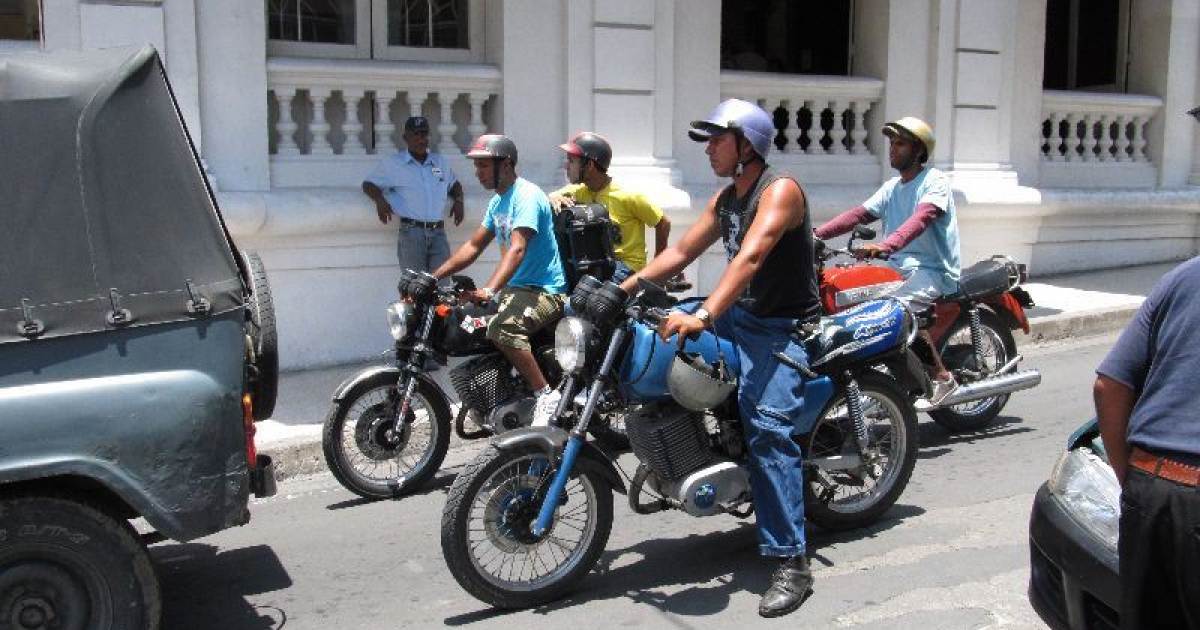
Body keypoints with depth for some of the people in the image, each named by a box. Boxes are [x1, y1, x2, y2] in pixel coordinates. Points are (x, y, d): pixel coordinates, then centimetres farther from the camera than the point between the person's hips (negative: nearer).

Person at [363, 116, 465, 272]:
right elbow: (368, 184, 11)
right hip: (411, 232, -3)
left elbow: (454, 184, 34)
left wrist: (458, 200, 12)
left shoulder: (440, 162, 22)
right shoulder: (392, 163, 9)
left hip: (438, 233, 4)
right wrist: (380, 200, -11)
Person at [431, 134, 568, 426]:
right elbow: (473, 246, 19)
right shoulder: (498, 201, 15)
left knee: (502, 329, -34)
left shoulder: (527, 196, -15)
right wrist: (433, 277, 10)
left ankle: (547, 395, -23)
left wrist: (490, 290, -41)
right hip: (516, 287, 10)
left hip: (545, 290, -10)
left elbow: (517, 249, -29)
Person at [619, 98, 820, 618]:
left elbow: (750, 256, -31)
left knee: (768, 427, -26)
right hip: (740, 314, 9)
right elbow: (682, 251, 14)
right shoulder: (725, 198, 13)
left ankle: (792, 564, -25)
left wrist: (703, 316, -43)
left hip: (783, 327, -9)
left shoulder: (780, 189, -16)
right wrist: (625, 286, 3)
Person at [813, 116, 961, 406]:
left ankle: (942, 376, -18)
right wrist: (816, 234, -7)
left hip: (933, 271, -8)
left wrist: (886, 245, -44)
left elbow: (922, 218, -26)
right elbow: (859, 214, 8)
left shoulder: (934, 181, -7)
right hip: (898, 269, 8)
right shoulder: (892, 186, 18)